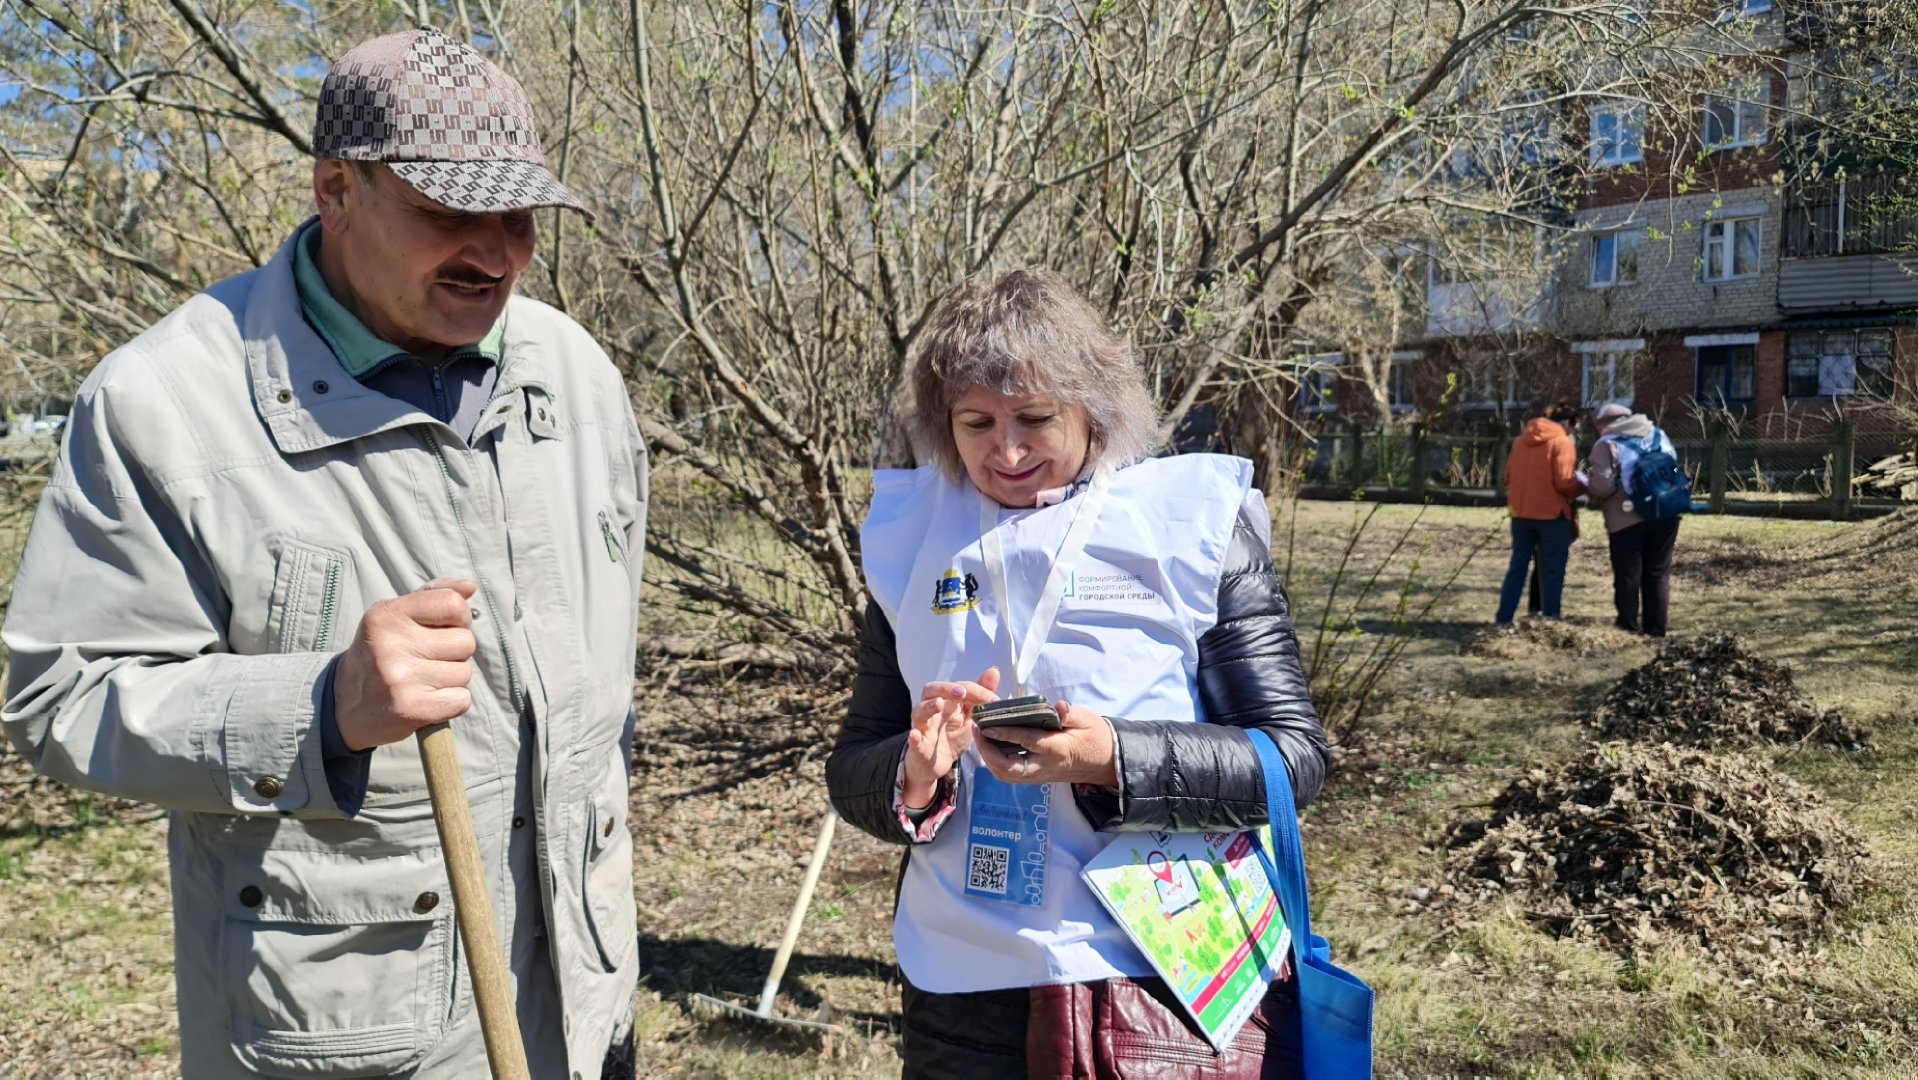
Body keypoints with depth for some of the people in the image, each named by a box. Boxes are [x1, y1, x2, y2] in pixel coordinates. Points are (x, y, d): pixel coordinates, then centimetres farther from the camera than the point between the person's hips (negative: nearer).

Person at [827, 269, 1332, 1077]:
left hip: (1175, 980, -2)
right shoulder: (914, 539, 2)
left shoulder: (1196, 520, -6)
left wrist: (1113, 759, -23)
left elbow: (1293, 754, -8)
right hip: (964, 986, 3)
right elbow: (852, 773, 6)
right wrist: (913, 777, -16)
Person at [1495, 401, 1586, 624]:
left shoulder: (1520, 440, 10)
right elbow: (1564, 482, -14)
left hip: (1521, 513, 6)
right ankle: (1550, 618, 4)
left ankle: (1504, 618, 9)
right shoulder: (1562, 442, -9)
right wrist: (1583, 487, 3)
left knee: (1518, 566, 10)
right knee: (1552, 570, 4)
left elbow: (1508, 476, 12)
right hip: (1552, 514, -5)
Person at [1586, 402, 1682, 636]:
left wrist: (1587, 487, 5)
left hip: (1627, 518, -5)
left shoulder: (1607, 444, -5)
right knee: (1658, 573, 12)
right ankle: (1656, 629, 15)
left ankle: (1628, 628, 9)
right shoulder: (1659, 435, 15)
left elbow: (1602, 487, -14)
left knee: (1627, 575, 5)